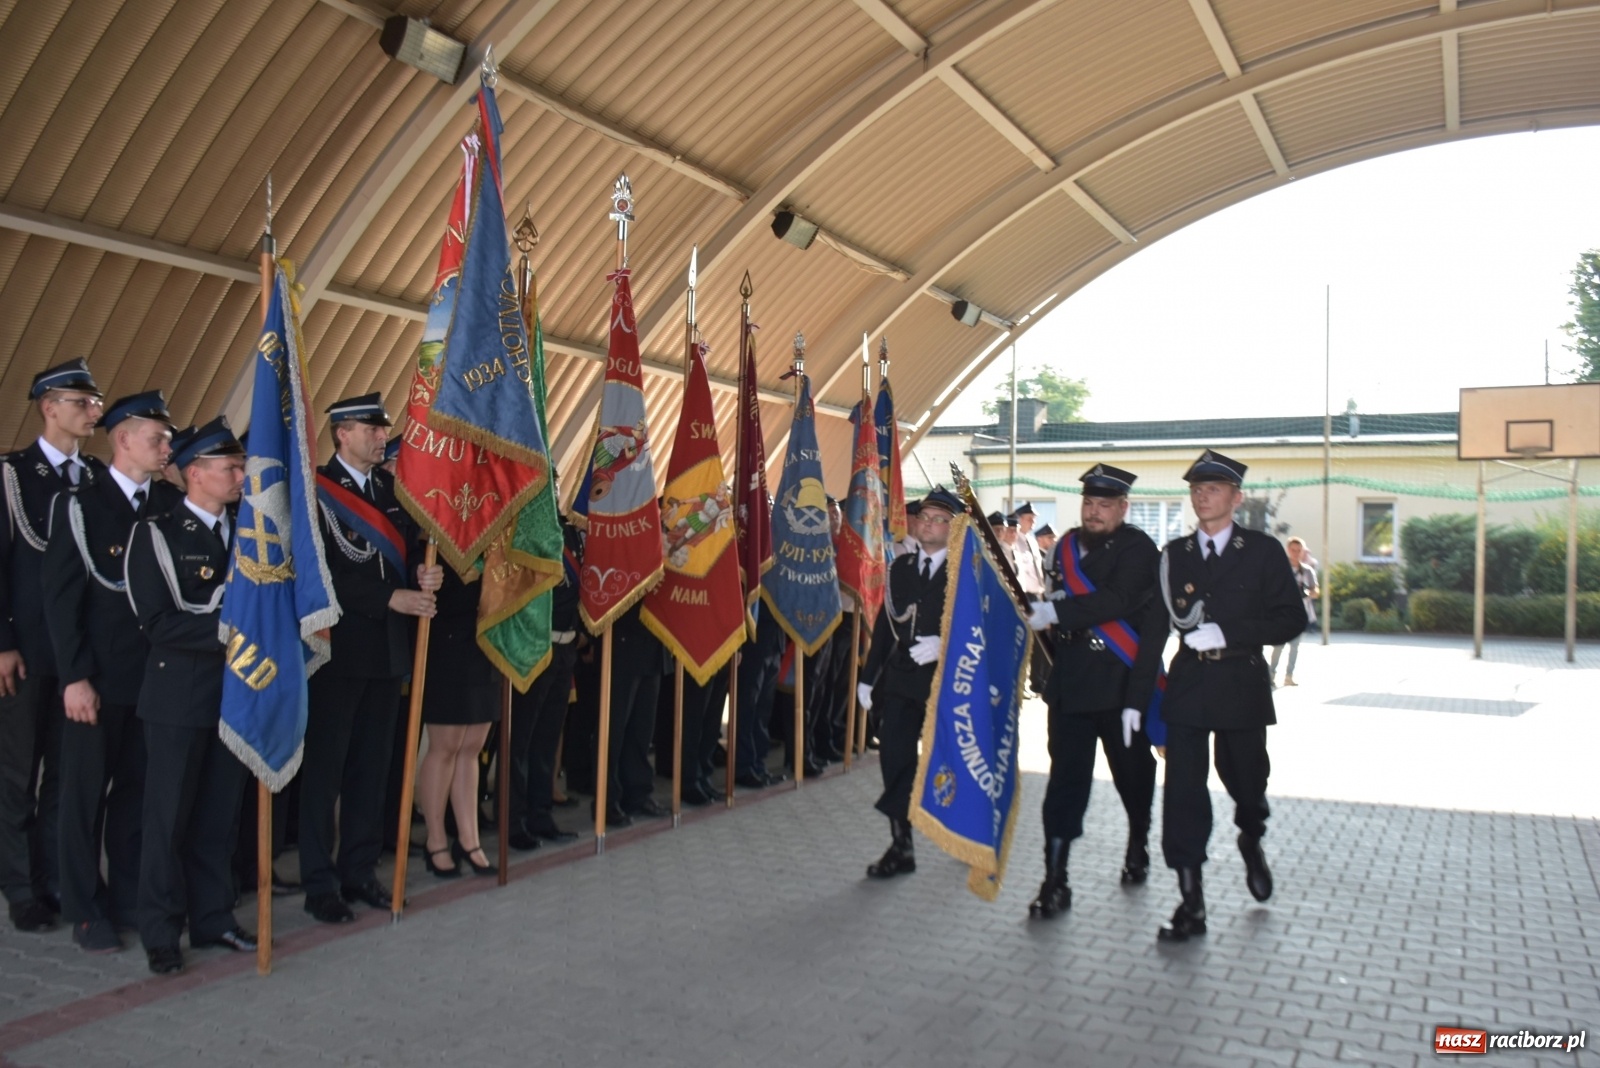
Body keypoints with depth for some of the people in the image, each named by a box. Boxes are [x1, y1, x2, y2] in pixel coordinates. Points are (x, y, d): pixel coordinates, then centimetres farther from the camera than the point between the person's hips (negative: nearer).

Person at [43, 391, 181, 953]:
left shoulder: (173, 501, 4)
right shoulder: (80, 503, -6)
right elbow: (61, 597, -7)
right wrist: (75, 677, -11)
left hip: (157, 673, 3)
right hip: (99, 676, -3)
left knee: (138, 790, 12)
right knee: (87, 793, 7)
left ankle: (129, 897, 25)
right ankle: (85, 910, 20)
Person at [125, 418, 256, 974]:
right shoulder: (156, 534, -7)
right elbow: (158, 621, -15)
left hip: (235, 692, 5)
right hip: (179, 695, -5)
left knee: (220, 814, 11)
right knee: (169, 816, 4)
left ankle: (213, 918, 23)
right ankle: (161, 932, 16)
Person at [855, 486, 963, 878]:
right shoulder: (900, 567, 10)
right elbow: (884, 623, 11)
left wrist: (943, 645, -27)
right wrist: (868, 676, 9)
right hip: (901, 679, 4)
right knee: (894, 760, -1)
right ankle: (901, 848, 10)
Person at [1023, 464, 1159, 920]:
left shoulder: (1138, 548, -8)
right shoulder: (1068, 545, 11)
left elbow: (1119, 599, -25)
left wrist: (1057, 611, -29)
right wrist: (1043, 609, 2)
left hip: (1122, 682, -3)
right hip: (1071, 682, 4)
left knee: (1132, 771, 14)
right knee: (1064, 779, -3)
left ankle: (1139, 845, 42)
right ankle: (1055, 882, -1)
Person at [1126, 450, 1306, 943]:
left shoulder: (1263, 551, 0)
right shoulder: (1175, 554, 6)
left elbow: (1292, 619, -6)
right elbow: (1153, 628, 5)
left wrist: (1227, 633, -19)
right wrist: (1136, 700, 2)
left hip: (1242, 686, -1)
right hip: (1187, 687, 1)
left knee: (1245, 781, 11)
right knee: (1182, 789, -4)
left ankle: (1251, 841, 46)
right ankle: (1191, 903, 3)